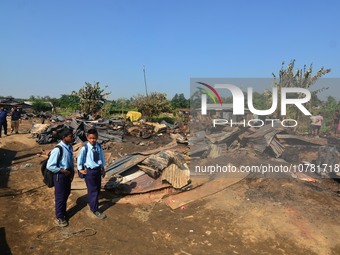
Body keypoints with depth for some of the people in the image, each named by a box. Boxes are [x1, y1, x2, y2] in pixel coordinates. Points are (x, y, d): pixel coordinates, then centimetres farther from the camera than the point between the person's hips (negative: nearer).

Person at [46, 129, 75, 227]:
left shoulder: (69, 147, -2)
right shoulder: (57, 149, -26)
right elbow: (50, 166, -23)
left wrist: (72, 171, 2)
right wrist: (62, 170, -20)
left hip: (68, 174, 7)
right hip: (60, 175, -7)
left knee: (66, 194, 22)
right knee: (60, 197, 9)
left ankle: (63, 213, 44)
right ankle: (59, 218, 29)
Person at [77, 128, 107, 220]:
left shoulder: (99, 147, -4)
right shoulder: (85, 148, -18)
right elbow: (79, 159, -5)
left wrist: (102, 169, 13)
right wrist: (81, 169, 0)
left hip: (98, 170, 5)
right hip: (89, 171, -5)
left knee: (98, 189, 18)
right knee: (93, 190, 3)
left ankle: (91, 203, 44)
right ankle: (95, 210, 17)